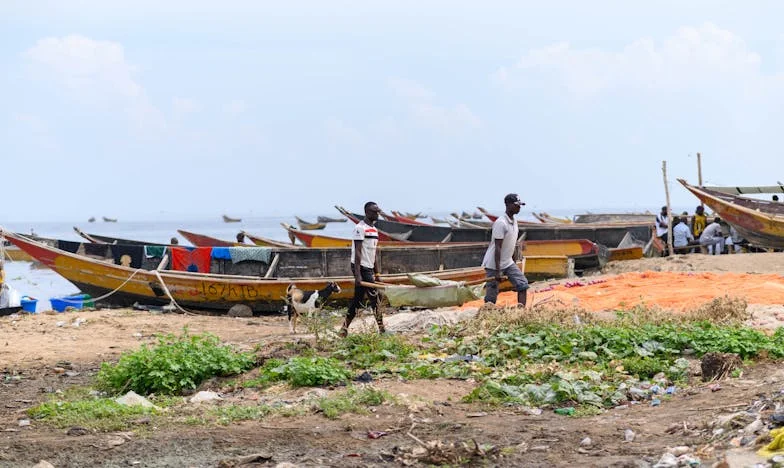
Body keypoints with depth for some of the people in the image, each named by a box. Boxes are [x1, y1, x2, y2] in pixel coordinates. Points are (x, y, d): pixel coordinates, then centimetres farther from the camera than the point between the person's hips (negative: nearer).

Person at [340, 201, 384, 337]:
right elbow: (358, 253, -17)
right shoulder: (360, 228, -12)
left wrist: (377, 274, 17)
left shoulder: (374, 229, 16)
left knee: (357, 299, 9)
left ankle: (345, 328, 13)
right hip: (361, 268, -9)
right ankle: (381, 328, -5)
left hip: (369, 268, 9)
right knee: (374, 298, -9)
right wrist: (358, 275, -22)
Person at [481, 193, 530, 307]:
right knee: (491, 296, -4)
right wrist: (498, 271, -25)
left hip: (508, 263, 9)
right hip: (494, 264, -9)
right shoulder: (501, 223, -20)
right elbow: (498, 247, -23)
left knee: (522, 284, -3)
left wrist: (514, 263, 18)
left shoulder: (514, 221, 8)